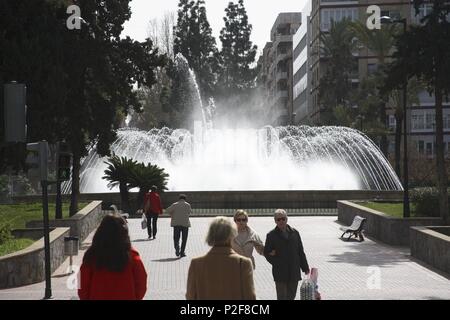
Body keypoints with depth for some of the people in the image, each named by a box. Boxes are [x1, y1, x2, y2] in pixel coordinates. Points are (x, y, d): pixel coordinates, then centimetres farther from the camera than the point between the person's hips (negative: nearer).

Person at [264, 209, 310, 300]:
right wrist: (276, 263, -12)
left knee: (291, 296, 12)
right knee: (282, 297, -3)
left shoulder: (294, 233, 8)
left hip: (294, 272, 3)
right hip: (280, 273, -3)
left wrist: (305, 267, 11)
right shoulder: (271, 235, 0)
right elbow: (267, 253, 0)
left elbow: (300, 252, 11)